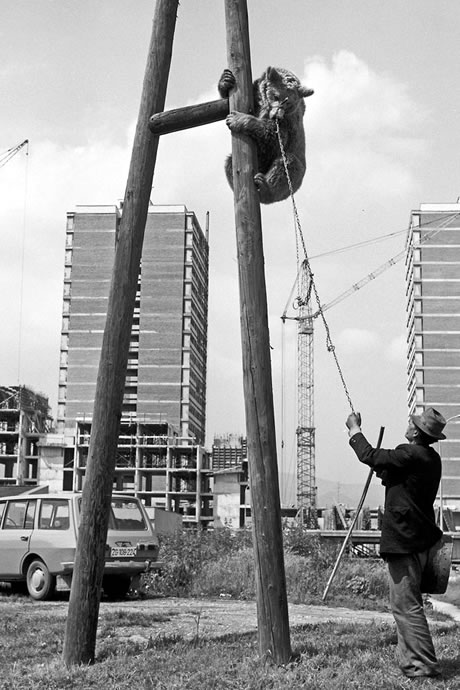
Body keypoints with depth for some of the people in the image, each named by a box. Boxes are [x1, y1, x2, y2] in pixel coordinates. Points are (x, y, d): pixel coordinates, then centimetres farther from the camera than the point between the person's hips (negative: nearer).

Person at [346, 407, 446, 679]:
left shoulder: (411, 455, -19)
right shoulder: (431, 458, 10)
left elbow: (369, 456, -14)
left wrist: (354, 428, 0)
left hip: (404, 542, -10)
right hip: (419, 540, 10)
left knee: (406, 606, -5)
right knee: (407, 605, 18)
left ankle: (425, 665, -2)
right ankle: (412, 661, 24)